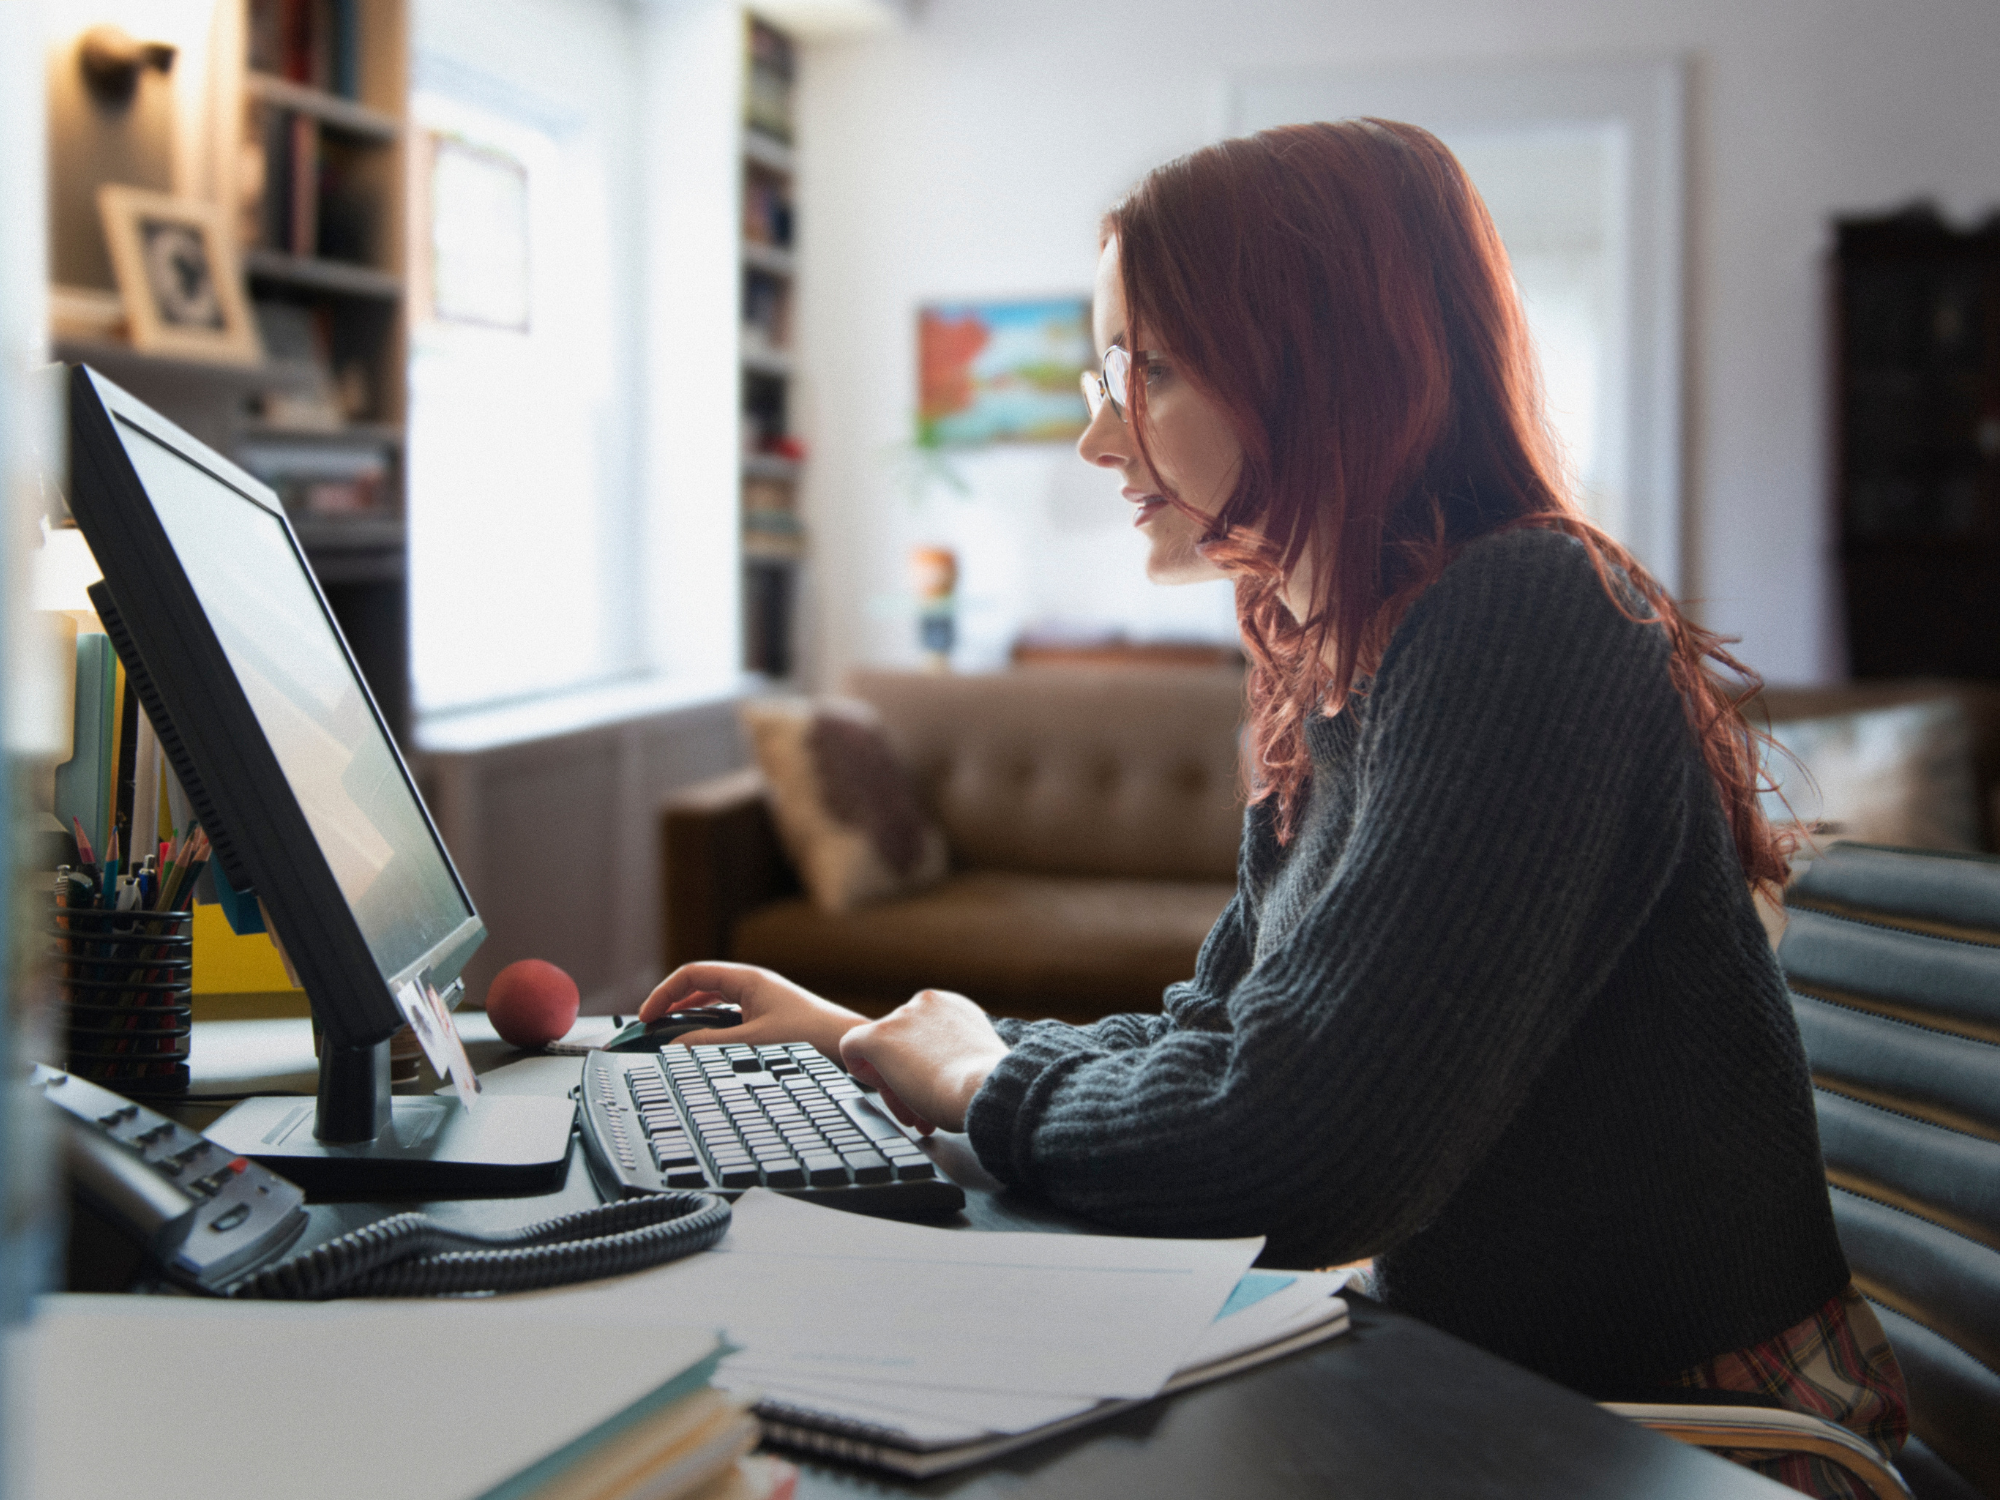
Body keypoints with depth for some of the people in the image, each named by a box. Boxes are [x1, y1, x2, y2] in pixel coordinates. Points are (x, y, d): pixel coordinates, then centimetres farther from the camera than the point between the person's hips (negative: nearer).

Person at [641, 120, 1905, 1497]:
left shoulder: (1517, 625, -23)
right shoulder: (1337, 670, 6)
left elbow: (1294, 1151, -29)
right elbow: (1213, 1040, 15)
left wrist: (985, 1086, -11)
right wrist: (864, 1040, 11)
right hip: (1492, 1379, 7)